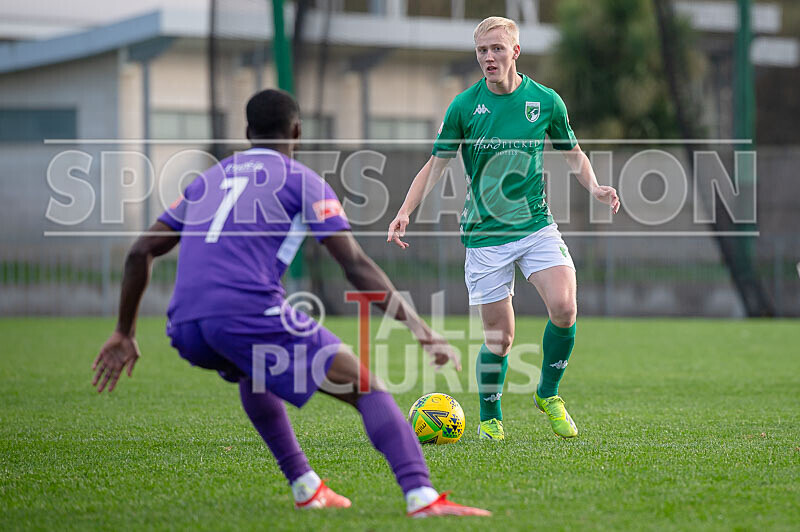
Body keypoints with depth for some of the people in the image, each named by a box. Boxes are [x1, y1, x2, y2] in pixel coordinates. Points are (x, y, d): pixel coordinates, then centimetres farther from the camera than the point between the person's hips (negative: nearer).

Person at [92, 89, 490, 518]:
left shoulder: (208, 180, 29)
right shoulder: (302, 181, 12)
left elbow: (140, 252, 25)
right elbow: (356, 265, 1)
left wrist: (124, 334, 32)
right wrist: (418, 326, 1)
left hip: (185, 330, 6)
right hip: (249, 312, -6)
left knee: (253, 373, 39)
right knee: (367, 388, -2)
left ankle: (305, 487, 32)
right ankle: (422, 497, -24)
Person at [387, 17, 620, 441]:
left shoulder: (546, 101, 1)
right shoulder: (464, 107, -3)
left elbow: (573, 153, 16)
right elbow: (436, 165, 4)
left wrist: (595, 188, -3)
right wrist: (405, 213, -8)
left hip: (537, 225, 1)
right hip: (485, 233, -1)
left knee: (564, 307, -20)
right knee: (499, 337, -2)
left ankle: (548, 394, 5)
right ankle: (489, 419, 22)